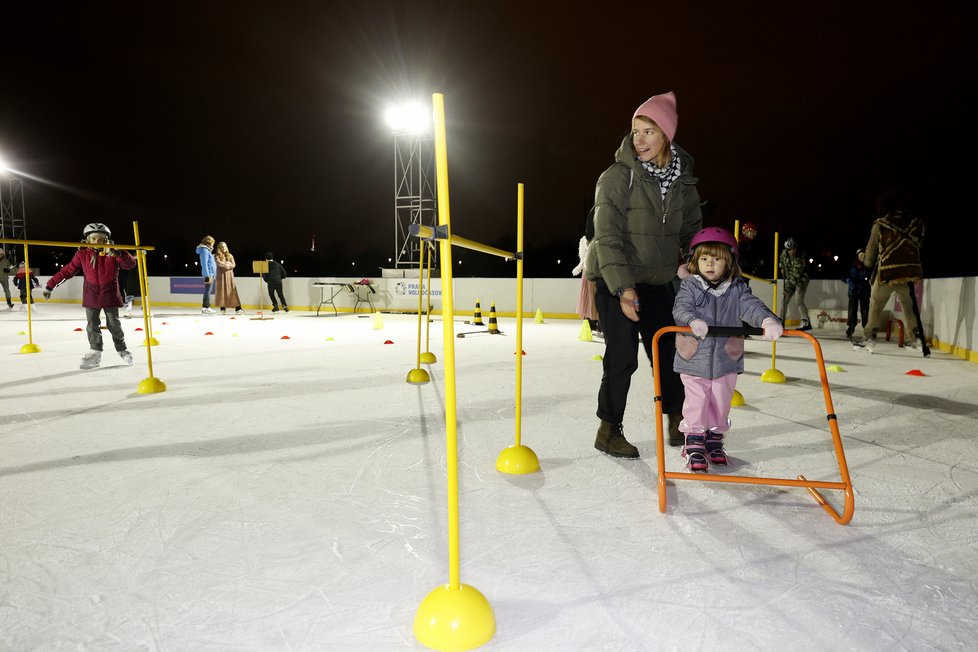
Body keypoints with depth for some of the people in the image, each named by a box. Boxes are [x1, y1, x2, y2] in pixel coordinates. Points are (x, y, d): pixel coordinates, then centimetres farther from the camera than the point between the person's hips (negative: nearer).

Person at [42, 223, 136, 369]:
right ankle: (95, 352, 14)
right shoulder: (82, 254, -1)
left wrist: (119, 254, -34)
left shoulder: (113, 253, -5)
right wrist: (50, 285, 6)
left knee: (114, 324, 6)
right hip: (91, 295, 2)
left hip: (110, 295, -2)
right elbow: (68, 270, 5)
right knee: (92, 325, 5)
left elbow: (130, 264, -15)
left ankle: (122, 349, 21)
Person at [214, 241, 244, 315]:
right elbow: (219, 263, -11)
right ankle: (222, 308, 1)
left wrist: (224, 264, -10)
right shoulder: (217, 256, 6)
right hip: (221, 275, -2)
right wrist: (227, 264, -3)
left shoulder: (230, 255, 14)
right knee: (222, 290, -3)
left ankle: (238, 309, -12)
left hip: (229, 274, 2)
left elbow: (233, 265, 3)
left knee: (232, 291, -6)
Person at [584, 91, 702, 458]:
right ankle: (609, 430, 12)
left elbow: (692, 231, 15)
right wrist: (623, 288, -24)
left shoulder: (682, 180, 3)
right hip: (615, 282, -5)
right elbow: (607, 238, -18)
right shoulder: (616, 177, -14)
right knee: (622, 357, -5)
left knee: (668, 352, 11)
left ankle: (678, 420, 31)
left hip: (658, 281, 5)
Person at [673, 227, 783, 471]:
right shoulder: (689, 286, -4)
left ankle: (715, 438, 33)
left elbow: (752, 306, -12)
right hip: (694, 359, -3)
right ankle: (694, 443, 13)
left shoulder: (737, 289, 2)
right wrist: (693, 321, -41)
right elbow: (681, 308, -19)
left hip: (726, 360, 3)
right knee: (696, 402, 1)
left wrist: (768, 321, -33)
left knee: (721, 403, 15)